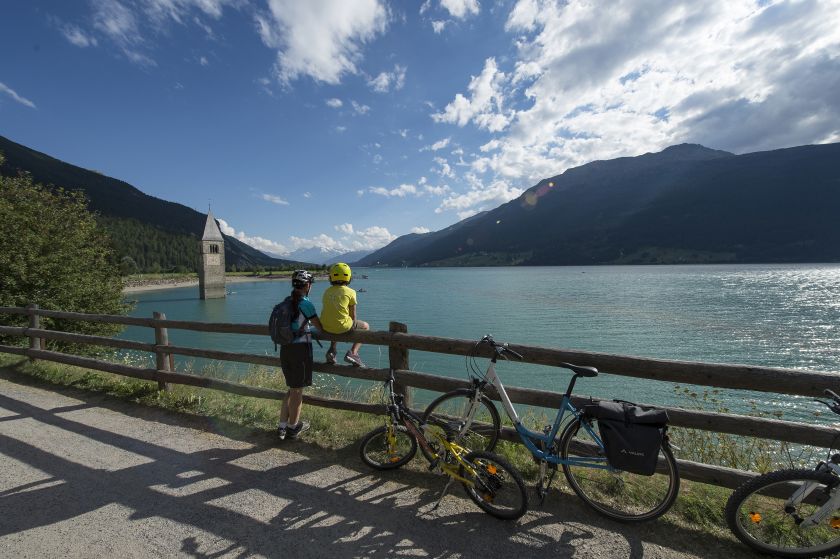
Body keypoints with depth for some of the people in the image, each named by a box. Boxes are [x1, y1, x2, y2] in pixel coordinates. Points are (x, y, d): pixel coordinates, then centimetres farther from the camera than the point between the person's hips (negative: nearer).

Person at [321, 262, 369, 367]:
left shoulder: (327, 291, 9)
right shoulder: (350, 292, -5)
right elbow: (353, 316, -2)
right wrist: (353, 326, 18)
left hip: (325, 327, 6)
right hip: (342, 326, -5)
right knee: (365, 326, 20)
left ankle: (332, 349, 26)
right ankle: (353, 352, 4)